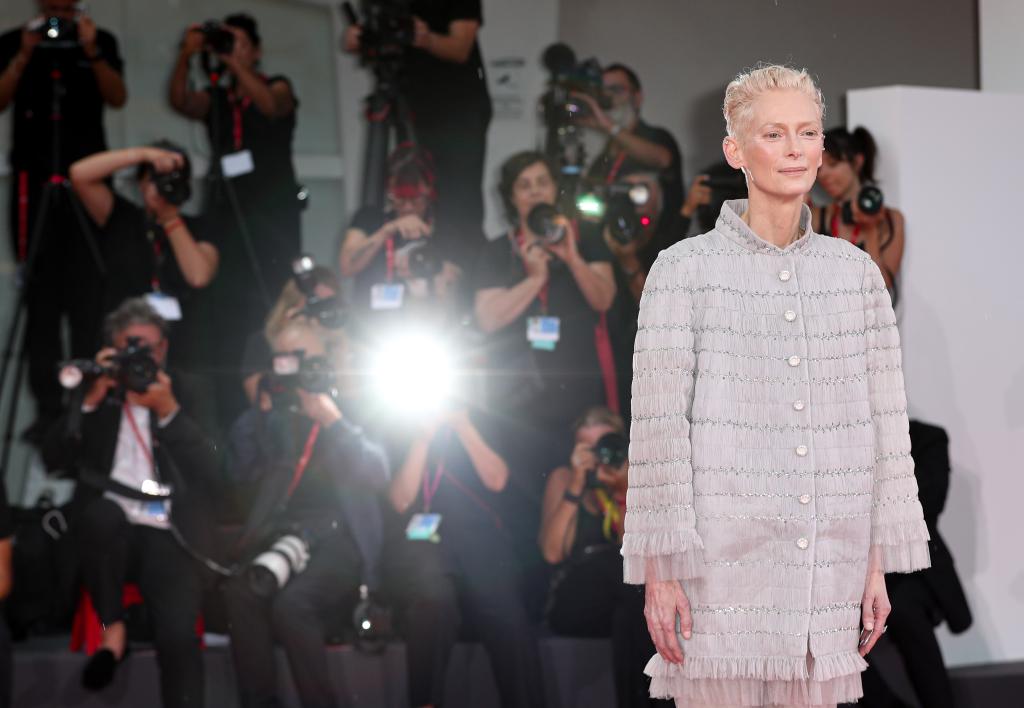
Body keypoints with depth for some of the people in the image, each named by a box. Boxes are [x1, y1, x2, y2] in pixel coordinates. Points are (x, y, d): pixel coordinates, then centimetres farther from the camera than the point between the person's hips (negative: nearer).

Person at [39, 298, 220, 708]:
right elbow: (54, 460, 2)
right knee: (103, 512, -37)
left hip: (168, 535, -1)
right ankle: (112, 630, -17)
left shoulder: (185, 393, 13)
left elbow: (209, 472, 0)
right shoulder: (96, 390, 14)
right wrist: (93, 399, -7)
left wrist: (169, 410, -10)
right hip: (108, 531, 1)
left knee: (178, 635, -27)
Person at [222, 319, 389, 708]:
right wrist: (260, 411, 2)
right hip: (278, 533, 3)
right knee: (239, 590, -29)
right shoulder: (274, 413, 19)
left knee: (291, 602, -33)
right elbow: (243, 472, 10)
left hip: (337, 535, -3)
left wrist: (332, 420, -14)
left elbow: (376, 475, -5)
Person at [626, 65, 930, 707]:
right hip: (722, 555, -3)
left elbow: (886, 422, 10)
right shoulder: (684, 271, -1)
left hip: (826, 571, 3)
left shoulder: (858, 273, 9)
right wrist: (659, 570, -7)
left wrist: (879, 563, 7)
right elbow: (657, 429, -4)